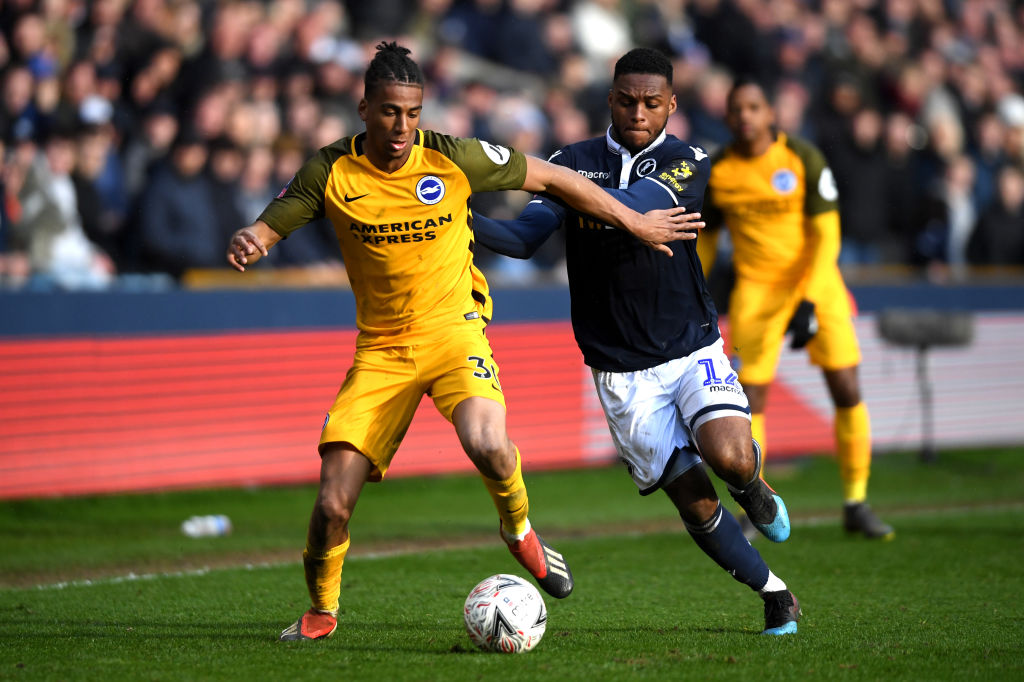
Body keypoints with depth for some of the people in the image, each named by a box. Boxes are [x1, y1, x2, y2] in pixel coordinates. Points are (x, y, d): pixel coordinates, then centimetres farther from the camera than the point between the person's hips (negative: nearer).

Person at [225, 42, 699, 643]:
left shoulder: (455, 159, -9)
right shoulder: (331, 171, -6)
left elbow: (550, 178, 3)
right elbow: (268, 228, 0)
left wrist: (635, 224, 9)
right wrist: (245, 244, -26)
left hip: (454, 328, -1)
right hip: (380, 348, 1)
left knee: (487, 443, -32)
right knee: (333, 505, -10)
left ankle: (520, 530, 1)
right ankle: (321, 611, 19)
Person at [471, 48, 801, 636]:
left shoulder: (688, 163, -3)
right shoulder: (575, 162, 3)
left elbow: (642, 205, -24)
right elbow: (524, 238, -6)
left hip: (693, 350, -1)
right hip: (623, 372, 1)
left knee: (728, 456, -26)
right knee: (694, 500, -7)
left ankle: (754, 485, 11)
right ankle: (776, 595, 13)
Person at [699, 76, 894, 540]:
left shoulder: (803, 160, -11)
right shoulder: (718, 172, -4)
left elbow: (826, 236, -11)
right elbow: (704, 239, 10)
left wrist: (808, 302, -21)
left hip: (814, 280, -1)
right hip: (755, 289, 1)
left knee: (847, 392, -5)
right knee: (749, 399, -7)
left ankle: (856, 504, 9)